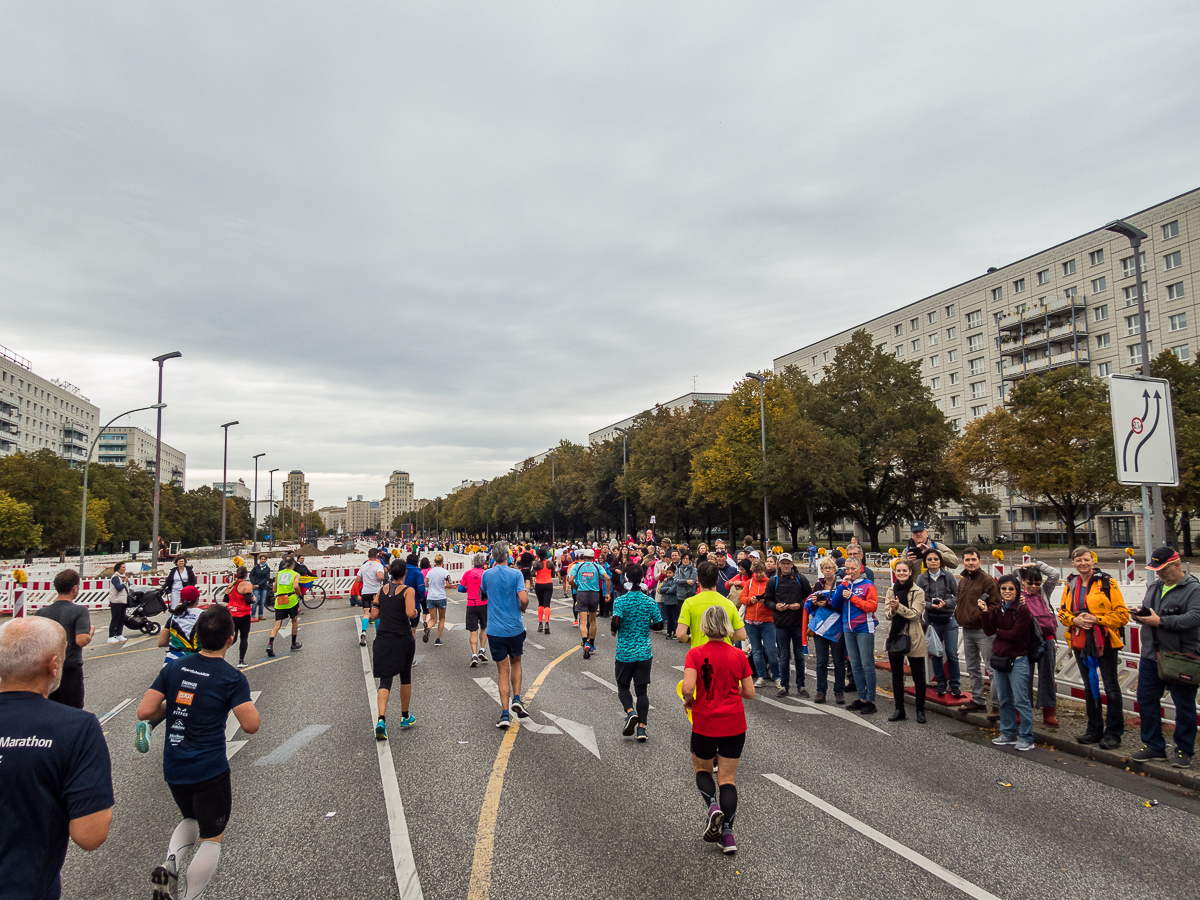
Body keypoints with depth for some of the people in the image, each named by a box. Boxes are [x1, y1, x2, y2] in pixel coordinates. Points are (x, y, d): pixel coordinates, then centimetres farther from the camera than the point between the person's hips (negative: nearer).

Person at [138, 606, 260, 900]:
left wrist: (172, 707, 14)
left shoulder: (173, 668, -2)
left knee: (192, 819, 29)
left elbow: (144, 712, -2)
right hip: (210, 771, -5)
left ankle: (169, 861, 4)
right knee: (211, 839, 11)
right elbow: (251, 724, -17)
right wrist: (246, 702, 0)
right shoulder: (232, 678, -16)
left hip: (173, 767, 5)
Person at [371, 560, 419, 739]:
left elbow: (373, 615, 5)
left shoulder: (382, 590, 5)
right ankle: (405, 717, 29)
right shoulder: (408, 591, -8)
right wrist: (416, 612, 0)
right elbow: (410, 613, -22)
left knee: (385, 679, 1)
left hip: (383, 639, 3)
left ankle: (381, 720, -18)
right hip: (403, 639, -2)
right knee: (405, 677, 17)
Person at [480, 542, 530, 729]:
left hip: (495, 630, 1)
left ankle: (505, 714, 3)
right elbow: (524, 599, -19)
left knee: (503, 670, 7)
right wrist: (522, 608, 4)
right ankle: (516, 699, 10)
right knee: (515, 662, 23)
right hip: (515, 627, -1)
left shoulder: (487, 575, -1)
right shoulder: (516, 574, -8)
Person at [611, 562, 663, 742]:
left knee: (623, 687, 15)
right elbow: (659, 624, 2)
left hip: (624, 653, -2)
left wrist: (614, 630, 0)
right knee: (642, 690, 9)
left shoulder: (620, 601, -10)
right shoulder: (649, 601, -2)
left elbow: (616, 622, -22)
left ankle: (630, 712, -10)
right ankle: (641, 726, 5)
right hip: (644, 653, 2)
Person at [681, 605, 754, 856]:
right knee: (728, 779, 12)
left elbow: (688, 688, -22)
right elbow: (749, 693, -1)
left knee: (702, 770, 21)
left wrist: (689, 701, -2)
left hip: (704, 725, -2)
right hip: (734, 725, 2)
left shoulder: (696, 653, -12)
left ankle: (713, 806, -3)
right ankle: (727, 834, 8)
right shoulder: (738, 656, -5)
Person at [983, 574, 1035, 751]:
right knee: (1004, 700, 14)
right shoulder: (996, 609, 7)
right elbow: (989, 631, -3)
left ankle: (1026, 738, 7)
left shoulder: (1022, 610, -11)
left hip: (1017, 660, -6)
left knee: (1021, 700, -3)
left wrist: (998, 632, -3)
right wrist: (984, 612, -13)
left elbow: (1015, 634, -17)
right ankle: (1008, 734, 24)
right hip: (999, 657, 6)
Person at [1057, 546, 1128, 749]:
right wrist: (1075, 620, -7)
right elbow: (1063, 612, 12)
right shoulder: (1070, 585, 7)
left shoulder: (1106, 583, -9)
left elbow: (1122, 614, -10)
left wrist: (1096, 619, -18)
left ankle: (1113, 733, 12)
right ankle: (1094, 730, 27)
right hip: (1080, 641, 5)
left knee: (1111, 687, 2)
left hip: (1105, 641, -5)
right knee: (1089, 687, 15)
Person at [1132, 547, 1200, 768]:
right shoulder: (1153, 586, 13)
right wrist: (1141, 614, 0)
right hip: (1151, 655, 7)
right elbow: (1146, 610, 23)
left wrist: (1160, 621, -22)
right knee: (1146, 700, 10)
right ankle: (1154, 746, 23)